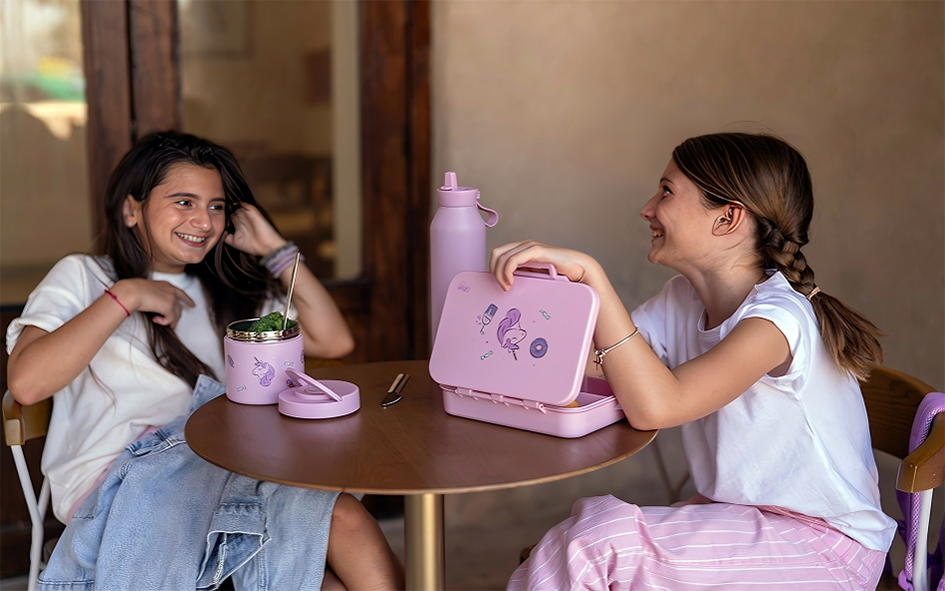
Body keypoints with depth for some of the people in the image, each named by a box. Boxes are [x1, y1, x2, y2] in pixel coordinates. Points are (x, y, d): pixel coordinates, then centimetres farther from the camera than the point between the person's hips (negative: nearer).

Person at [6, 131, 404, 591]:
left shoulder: (226, 294, 25)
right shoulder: (82, 277, 12)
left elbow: (333, 341, 13)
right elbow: (26, 382, -7)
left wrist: (273, 248, 13)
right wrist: (124, 297, -6)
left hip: (229, 469, 5)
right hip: (129, 479, -5)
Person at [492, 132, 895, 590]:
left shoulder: (779, 317, -22)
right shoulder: (683, 301, 4)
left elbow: (654, 406, -35)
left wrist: (590, 273, -36)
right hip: (738, 519, 7)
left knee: (601, 538, -24)